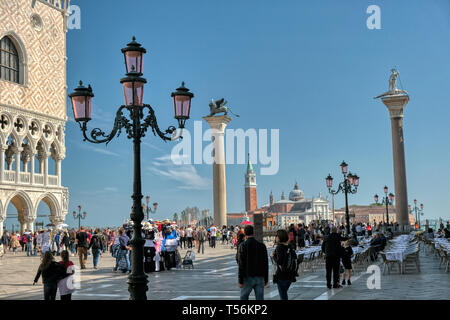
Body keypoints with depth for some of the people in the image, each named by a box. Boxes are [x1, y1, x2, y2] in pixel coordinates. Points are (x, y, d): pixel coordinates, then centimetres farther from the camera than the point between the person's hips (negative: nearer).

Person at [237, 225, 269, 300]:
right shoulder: (262, 245, 1)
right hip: (260, 277, 3)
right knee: (260, 298, 7)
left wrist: (240, 280, -8)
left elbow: (241, 264, -12)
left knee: (244, 297, 13)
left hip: (248, 278, -2)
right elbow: (266, 264, 4)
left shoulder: (242, 246, -9)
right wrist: (266, 279, 12)